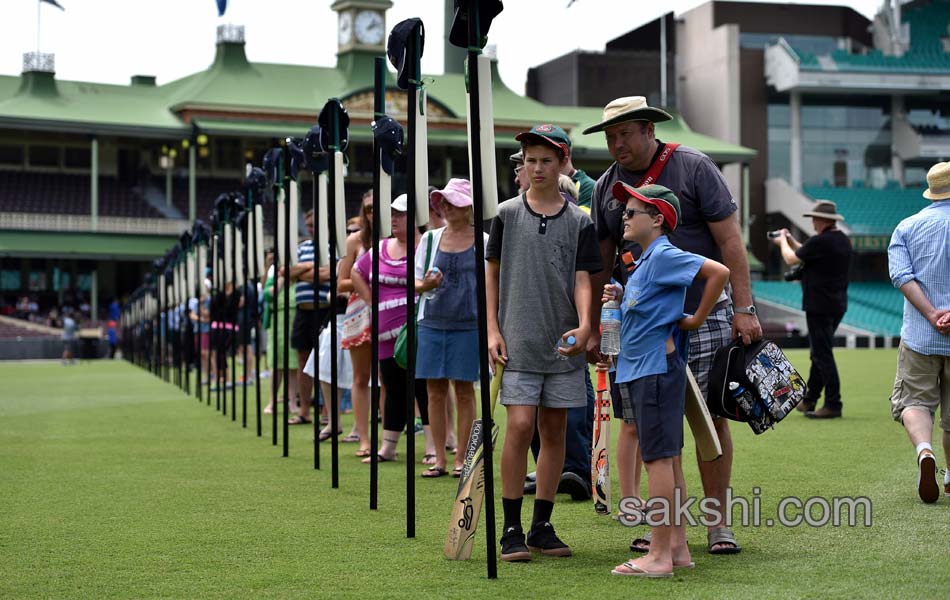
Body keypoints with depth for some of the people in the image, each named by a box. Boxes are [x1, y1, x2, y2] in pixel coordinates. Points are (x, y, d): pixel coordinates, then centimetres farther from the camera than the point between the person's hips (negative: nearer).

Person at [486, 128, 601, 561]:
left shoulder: (579, 222, 5)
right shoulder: (507, 214, 4)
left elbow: (582, 281, 1)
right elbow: (492, 273, 8)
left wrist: (583, 326, -17)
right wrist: (492, 329, -1)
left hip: (563, 344, 2)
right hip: (518, 341, -2)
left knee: (554, 431, 5)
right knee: (520, 426, -11)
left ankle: (542, 526, 15)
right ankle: (512, 529, -3)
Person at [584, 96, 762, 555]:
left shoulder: (694, 168, -3)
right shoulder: (606, 186, 8)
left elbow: (730, 240, -5)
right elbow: (601, 263, 14)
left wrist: (744, 308, -10)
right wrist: (593, 329, 12)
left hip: (703, 315, -3)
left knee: (712, 418, 1)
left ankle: (717, 522, 10)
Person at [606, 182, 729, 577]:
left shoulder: (664, 255, -13)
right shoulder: (647, 260, 17)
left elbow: (719, 271, -23)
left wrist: (697, 320, -15)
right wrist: (620, 298, 8)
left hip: (656, 369, -11)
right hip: (642, 370, 11)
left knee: (659, 459, -8)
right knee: (668, 458, 12)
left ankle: (659, 556, -7)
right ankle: (677, 548, 18)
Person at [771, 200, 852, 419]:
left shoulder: (819, 242, -19)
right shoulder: (843, 240, 10)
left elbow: (791, 259, -6)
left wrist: (783, 242, 13)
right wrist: (792, 242, 22)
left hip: (819, 306, -9)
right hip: (838, 304, 9)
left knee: (823, 355, -6)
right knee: (819, 352, 18)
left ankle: (833, 404, -6)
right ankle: (809, 399, 28)